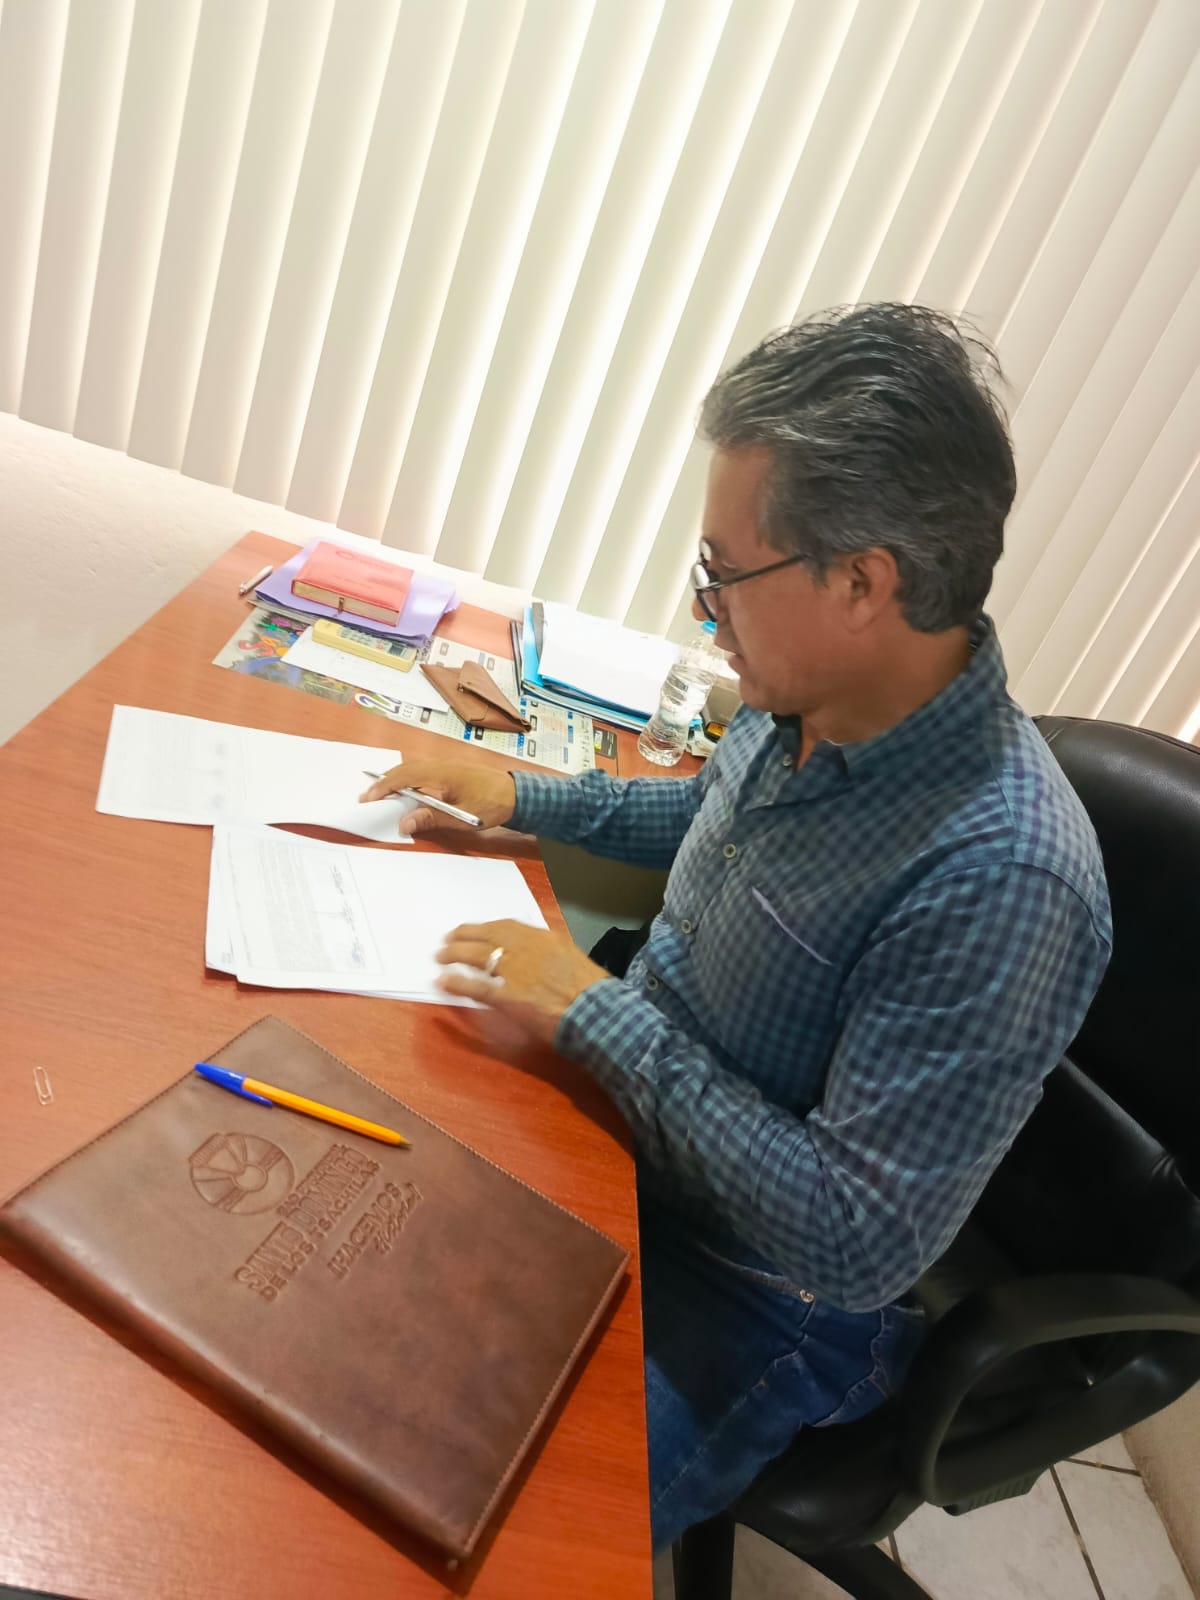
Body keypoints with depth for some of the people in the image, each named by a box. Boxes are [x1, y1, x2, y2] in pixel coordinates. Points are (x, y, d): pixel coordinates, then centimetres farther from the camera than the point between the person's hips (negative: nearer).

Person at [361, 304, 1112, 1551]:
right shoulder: (807, 701, -10)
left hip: (756, 1288, -6)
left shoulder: (1001, 879, -33)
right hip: (627, 1131, 7)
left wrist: (602, 1013, -27)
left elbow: (863, 1241, -29)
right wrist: (520, 798, 5)